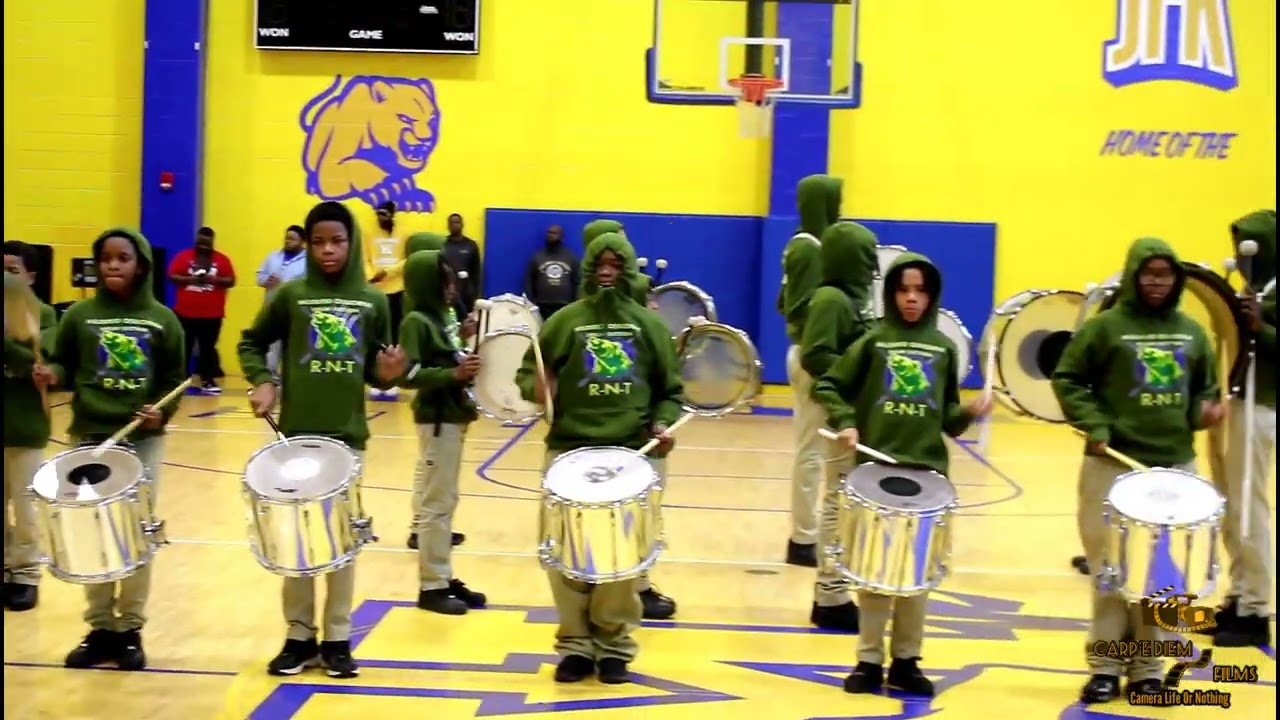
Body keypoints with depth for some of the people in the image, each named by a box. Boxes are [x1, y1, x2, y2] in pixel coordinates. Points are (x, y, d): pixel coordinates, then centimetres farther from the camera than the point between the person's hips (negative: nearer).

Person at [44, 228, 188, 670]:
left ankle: (131, 630, 13)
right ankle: (100, 628, 15)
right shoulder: (79, 315, 2)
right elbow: (64, 366, 6)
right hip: (90, 438, 1)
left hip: (144, 439, -1)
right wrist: (52, 375, -16)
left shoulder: (162, 320, 1)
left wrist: (163, 411, -12)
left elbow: (175, 377, 5)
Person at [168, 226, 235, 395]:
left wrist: (214, 279, -16)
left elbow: (231, 281, 2)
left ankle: (207, 381, 8)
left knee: (208, 348, 4)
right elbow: (172, 277, -2)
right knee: (184, 348, 5)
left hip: (212, 314, 0)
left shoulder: (222, 259, 5)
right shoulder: (183, 256, 3)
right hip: (186, 313, 0)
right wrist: (190, 279, -18)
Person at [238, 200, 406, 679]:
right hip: (297, 433, -1)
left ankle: (337, 639, 15)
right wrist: (261, 382, -8)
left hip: (349, 435, 1)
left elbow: (375, 368, 9)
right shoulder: (290, 295, -1)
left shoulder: (373, 301, 3)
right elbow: (251, 343, 8)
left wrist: (387, 374, -13)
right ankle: (299, 636, 17)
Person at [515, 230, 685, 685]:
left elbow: (671, 390, 13)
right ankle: (576, 642, 13)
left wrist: (663, 423, -5)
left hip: (635, 453, 0)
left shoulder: (650, 325, 9)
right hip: (570, 450, 0)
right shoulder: (565, 321, 7)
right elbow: (526, 371, 8)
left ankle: (614, 643, 13)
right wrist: (536, 388, -15)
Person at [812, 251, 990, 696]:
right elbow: (827, 386, 1)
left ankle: (906, 660, 15)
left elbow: (948, 417, 11)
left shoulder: (944, 348, 8)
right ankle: (870, 660, 12)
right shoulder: (872, 341, 2)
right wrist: (844, 423, -14)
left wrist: (970, 413, -9)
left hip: (927, 470, 2)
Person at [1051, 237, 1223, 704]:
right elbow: (1066, 379, -2)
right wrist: (1093, 424, -14)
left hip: (1176, 466, 4)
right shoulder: (1105, 326, -3)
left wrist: (1204, 410, -3)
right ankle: (1105, 666, 11)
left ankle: (1147, 667, 17)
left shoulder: (1192, 332, 9)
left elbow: (1204, 387, 19)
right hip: (1113, 464, -4)